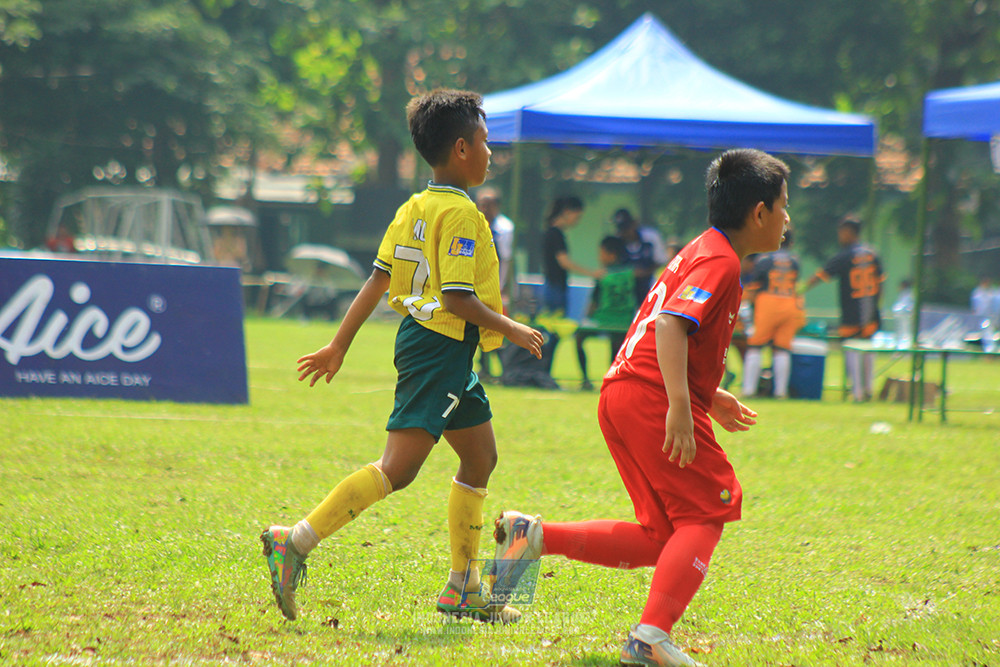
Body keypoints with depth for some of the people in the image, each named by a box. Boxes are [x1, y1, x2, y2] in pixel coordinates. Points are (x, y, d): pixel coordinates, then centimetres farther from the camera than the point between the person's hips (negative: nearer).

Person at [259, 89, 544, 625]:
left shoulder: (412, 210, 12)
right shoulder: (460, 214, -14)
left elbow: (375, 283, 11)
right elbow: (457, 298, -20)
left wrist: (339, 346, 13)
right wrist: (510, 330, -8)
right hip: (442, 345, -11)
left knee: (480, 457, 19)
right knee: (398, 467, -16)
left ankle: (462, 589, 23)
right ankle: (295, 544, -23)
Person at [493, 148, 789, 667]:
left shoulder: (699, 253, 23)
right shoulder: (720, 263, -9)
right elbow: (670, 324, -23)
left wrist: (709, 397, 35)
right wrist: (681, 406, -31)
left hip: (622, 393, 10)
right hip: (653, 397, -10)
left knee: (662, 539, 10)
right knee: (705, 513, -6)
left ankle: (535, 536, 4)